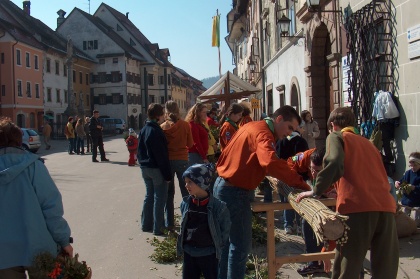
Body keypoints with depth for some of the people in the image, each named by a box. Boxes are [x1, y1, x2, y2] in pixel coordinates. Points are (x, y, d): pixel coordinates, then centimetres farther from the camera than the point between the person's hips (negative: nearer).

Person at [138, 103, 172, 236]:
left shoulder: (144, 130, 8)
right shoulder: (156, 131, -19)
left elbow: (139, 150, 15)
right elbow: (162, 155, -20)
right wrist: (167, 173, -16)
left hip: (145, 168, 9)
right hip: (156, 169, -8)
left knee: (149, 195, 17)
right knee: (159, 198, 0)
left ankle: (146, 224, 24)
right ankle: (158, 228, 5)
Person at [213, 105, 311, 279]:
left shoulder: (253, 126, 12)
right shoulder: (263, 134, -20)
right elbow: (272, 163, -37)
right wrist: (301, 184, -35)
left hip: (223, 185, 11)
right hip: (235, 192, -11)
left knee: (229, 240, 21)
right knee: (241, 245, -3)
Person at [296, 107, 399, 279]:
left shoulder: (336, 136, 12)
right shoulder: (367, 142, 28)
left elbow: (334, 165, -8)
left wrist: (316, 191, 1)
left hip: (356, 207, -6)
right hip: (386, 207, 6)